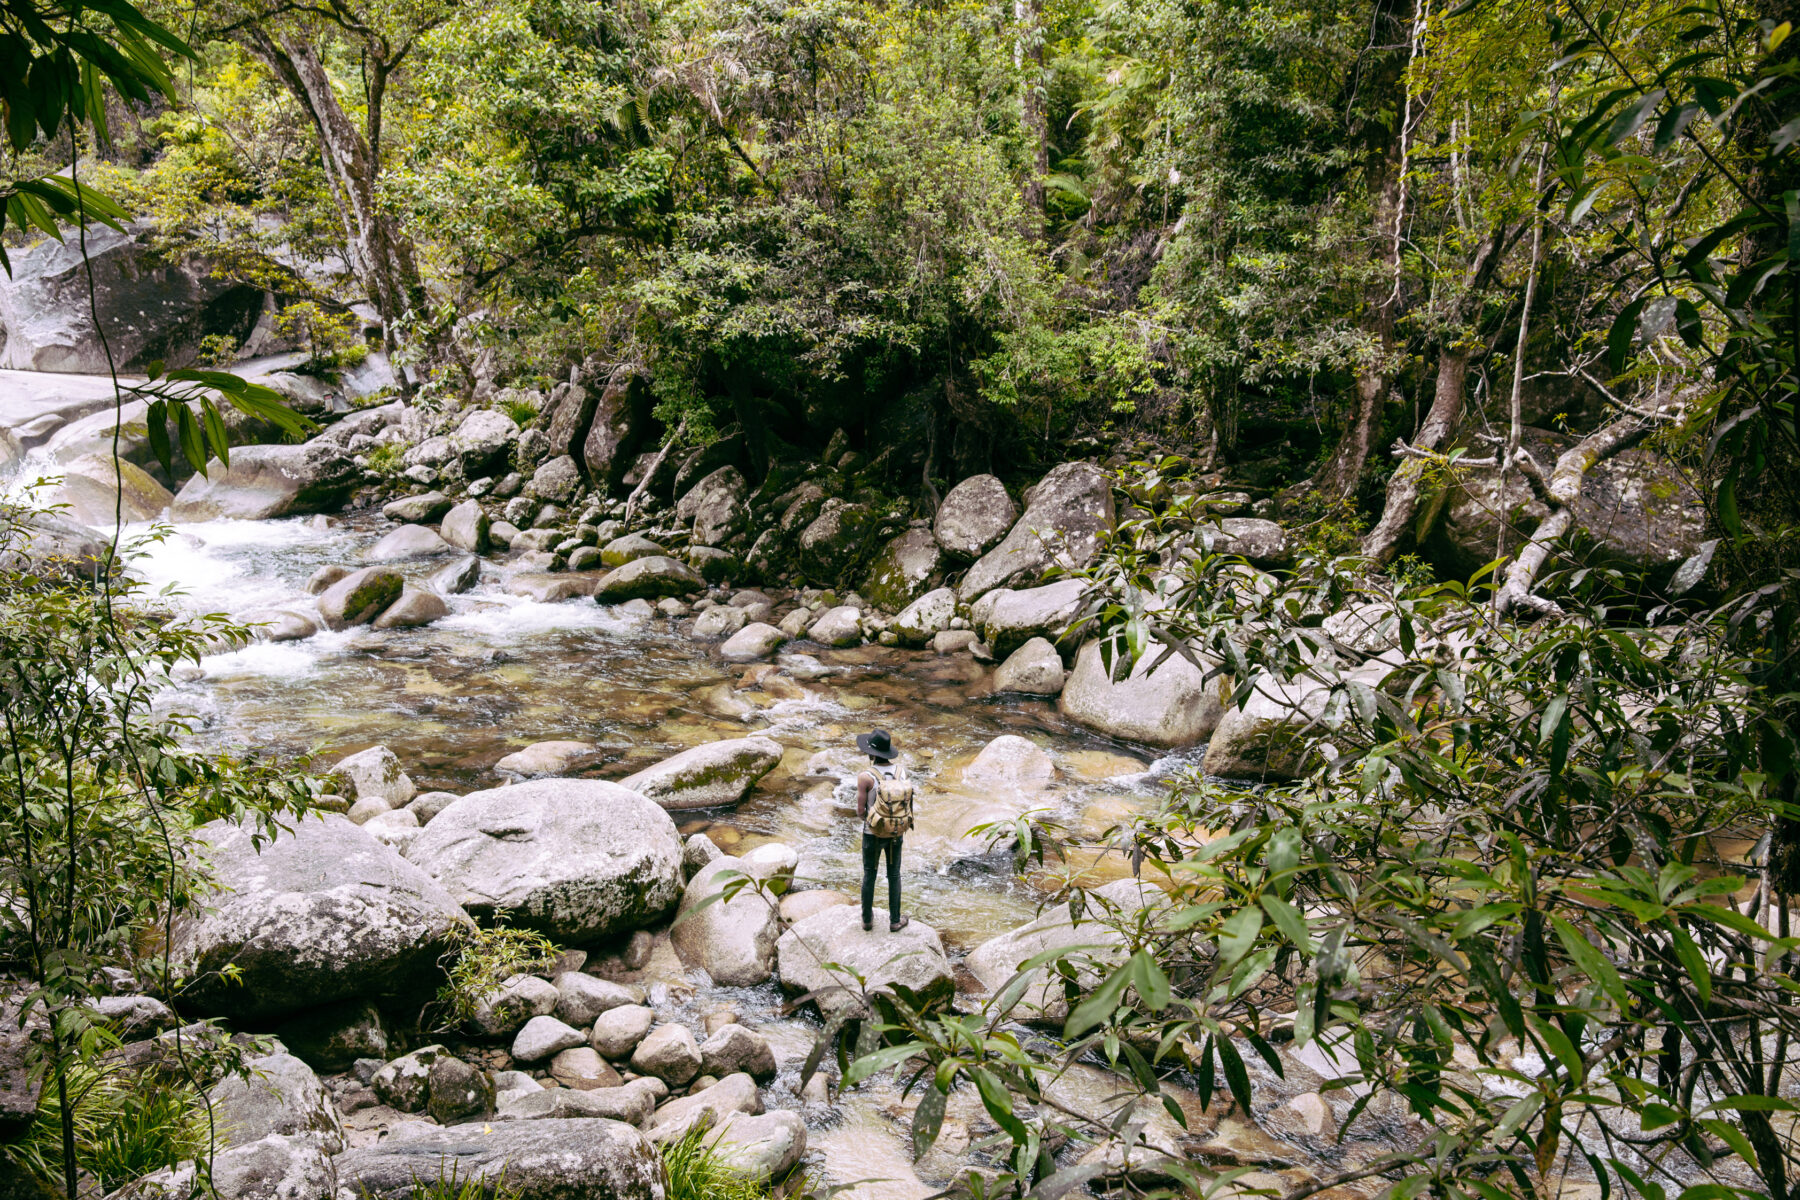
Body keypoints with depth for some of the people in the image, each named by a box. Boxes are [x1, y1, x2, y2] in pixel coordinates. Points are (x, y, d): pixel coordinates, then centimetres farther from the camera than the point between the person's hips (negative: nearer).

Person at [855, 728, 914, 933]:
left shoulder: (865, 776, -23)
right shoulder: (901, 770, -9)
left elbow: (860, 811, -18)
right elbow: (906, 801, 1)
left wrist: (865, 816, 5)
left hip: (873, 833, -3)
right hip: (896, 833, 3)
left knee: (869, 875, 18)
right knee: (894, 875, 19)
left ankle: (867, 918, 31)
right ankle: (895, 920, 29)